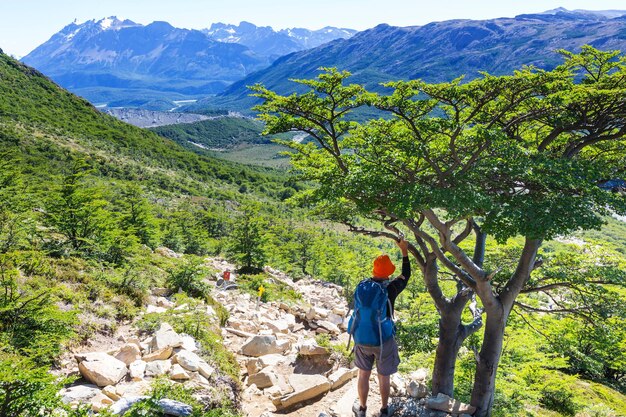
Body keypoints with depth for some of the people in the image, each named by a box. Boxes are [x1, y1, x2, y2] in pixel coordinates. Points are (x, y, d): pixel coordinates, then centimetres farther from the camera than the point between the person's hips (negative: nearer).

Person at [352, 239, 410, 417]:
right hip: (384, 340, -2)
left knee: (364, 374, 20)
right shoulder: (391, 288, -18)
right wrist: (404, 251, 7)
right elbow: (406, 275, 1)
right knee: (384, 377, 17)